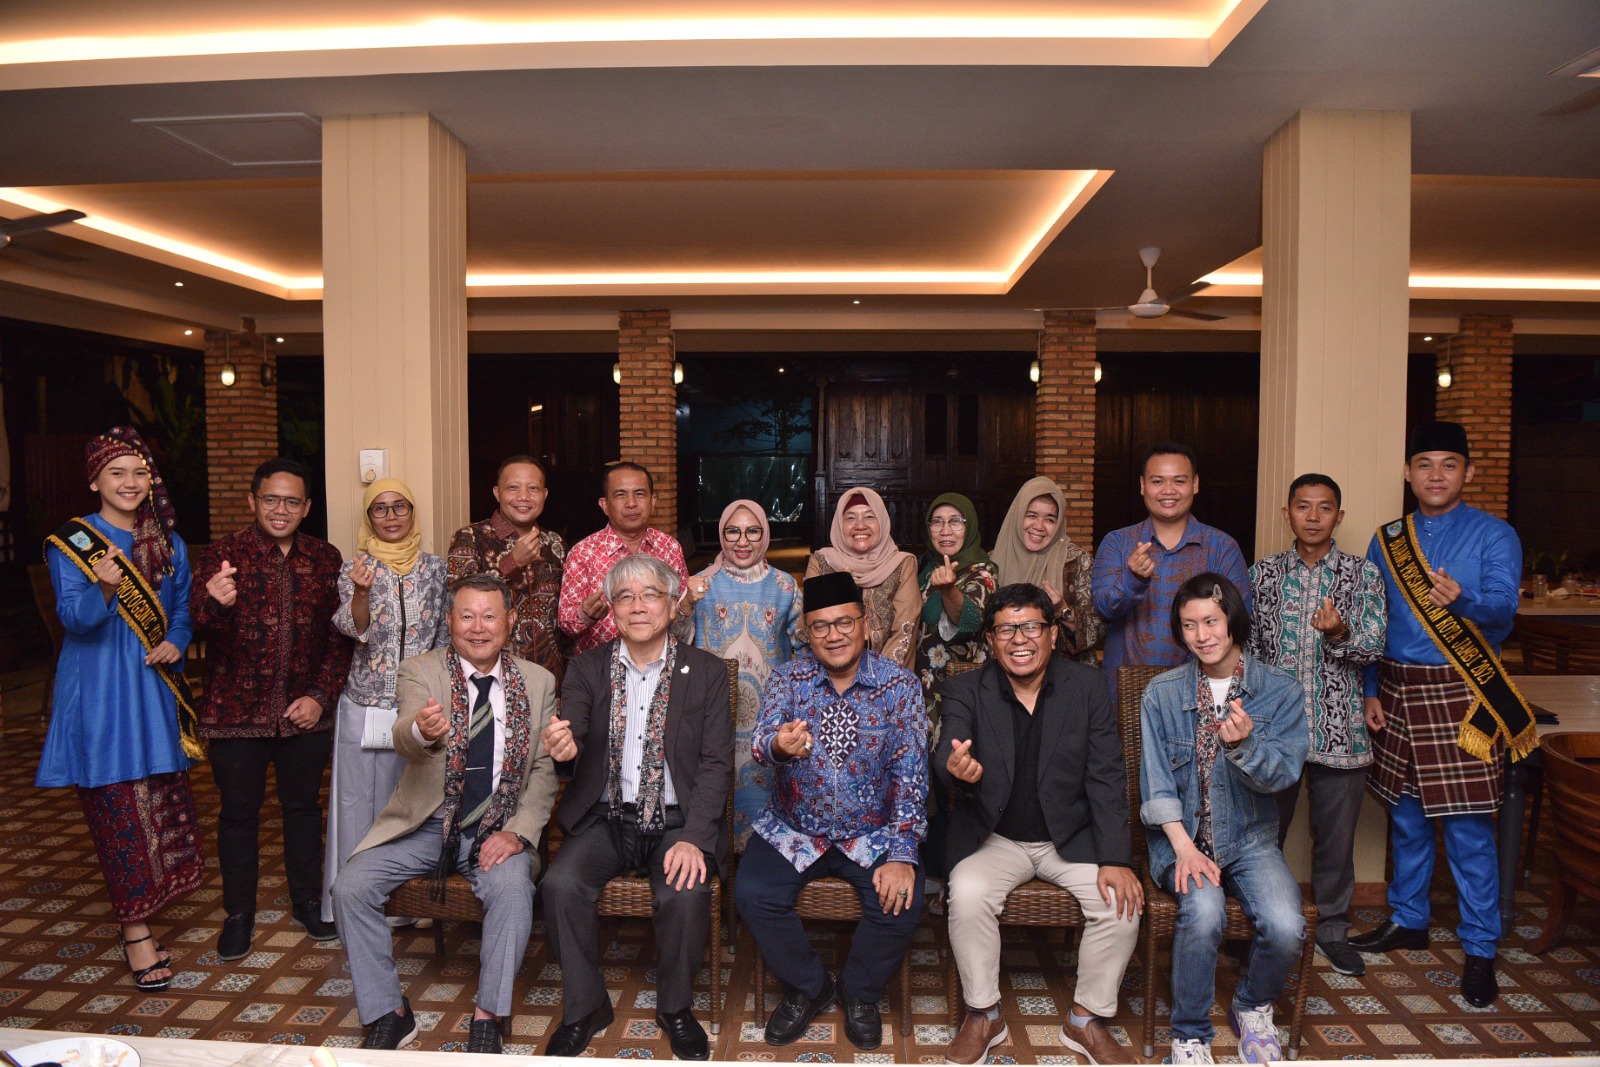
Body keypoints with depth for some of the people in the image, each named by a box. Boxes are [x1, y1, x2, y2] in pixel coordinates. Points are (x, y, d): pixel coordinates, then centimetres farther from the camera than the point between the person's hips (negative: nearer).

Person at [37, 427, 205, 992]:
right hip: (98, 693, -4)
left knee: (162, 805, 6)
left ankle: (139, 911, 26)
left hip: (155, 688, 4)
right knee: (119, 811, -2)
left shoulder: (169, 544, 10)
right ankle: (136, 934, 7)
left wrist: (176, 642, -3)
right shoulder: (70, 541, -4)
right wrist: (104, 589, -35)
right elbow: (74, 617, -15)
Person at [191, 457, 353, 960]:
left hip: (305, 711, 2)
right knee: (239, 813, 10)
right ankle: (239, 914, 28)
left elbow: (340, 634, 3)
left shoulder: (325, 558, 1)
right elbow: (199, 613, -23)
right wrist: (215, 602, -46)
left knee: (304, 807, 15)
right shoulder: (224, 554, -7)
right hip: (237, 711, -2)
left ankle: (307, 901, 33)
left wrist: (322, 696, -6)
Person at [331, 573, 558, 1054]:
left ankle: (488, 1015, -9)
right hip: (425, 824, 1)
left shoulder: (537, 681, 2)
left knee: (513, 888, -28)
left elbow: (545, 768, 3)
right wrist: (420, 730, -50)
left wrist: (519, 832, -13)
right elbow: (403, 738, -24)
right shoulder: (420, 671, -3)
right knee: (350, 887, -17)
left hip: (497, 828, -1)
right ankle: (388, 1013, 2)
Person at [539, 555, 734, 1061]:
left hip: (676, 821, -1)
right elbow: (569, 747, -4)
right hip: (605, 819, 2)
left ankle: (675, 1009, 1)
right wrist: (561, 750, -31)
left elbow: (716, 763, -5)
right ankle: (585, 1007, 1)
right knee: (560, 885, -24)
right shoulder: (587, 668, 6)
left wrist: (695, 839, -19)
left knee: (686, 892, -27)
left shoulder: (706, 671, 1)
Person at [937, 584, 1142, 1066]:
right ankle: (983, 1017, -3)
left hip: (1072, 836, 1)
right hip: (994, 838, -1)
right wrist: (957, 769, -46)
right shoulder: (965, 691, -5)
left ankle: (1087, 1019, 4)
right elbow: (947, 757, -20)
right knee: (968, 894, -28)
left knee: (1122, 902, -21)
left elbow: (1107, 778, -5)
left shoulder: (1087, 686, -3)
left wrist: (1115, 859, -14)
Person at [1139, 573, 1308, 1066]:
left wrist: (1244, 744, -30)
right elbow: (1156, 783, -2)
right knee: (1204, 911, -31)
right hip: (1183, 835, -1)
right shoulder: (1162, 693, 0)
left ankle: (1253, 1009, 10)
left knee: (1285, 927, -25)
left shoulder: (1281, 691, 1)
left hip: (1250, 839, 1)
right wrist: (1184, 848, -15)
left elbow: (1282, 774, -8)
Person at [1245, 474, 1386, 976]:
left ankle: (1332, 927, 28)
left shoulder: (1364, 575, 3)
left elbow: (1374, 646, -4)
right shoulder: (1264, 573, 5)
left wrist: (1339, 634, -24)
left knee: (1336, 833, 10)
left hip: (1339, 726, 0)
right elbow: (1247, 645, 8)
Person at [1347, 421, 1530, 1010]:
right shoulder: (1386, 541, 9)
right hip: (1397, 691, 4)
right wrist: (1370, 692, 5)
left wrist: (1462, 600, -38)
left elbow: (1502, 609, -16)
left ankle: (1480, 950, 13)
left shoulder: (1493, 536, -2)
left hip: (1460, 695, -4)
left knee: (1468, 828, -1)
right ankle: (1407, 920, 30)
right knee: (1407, 817, 14)